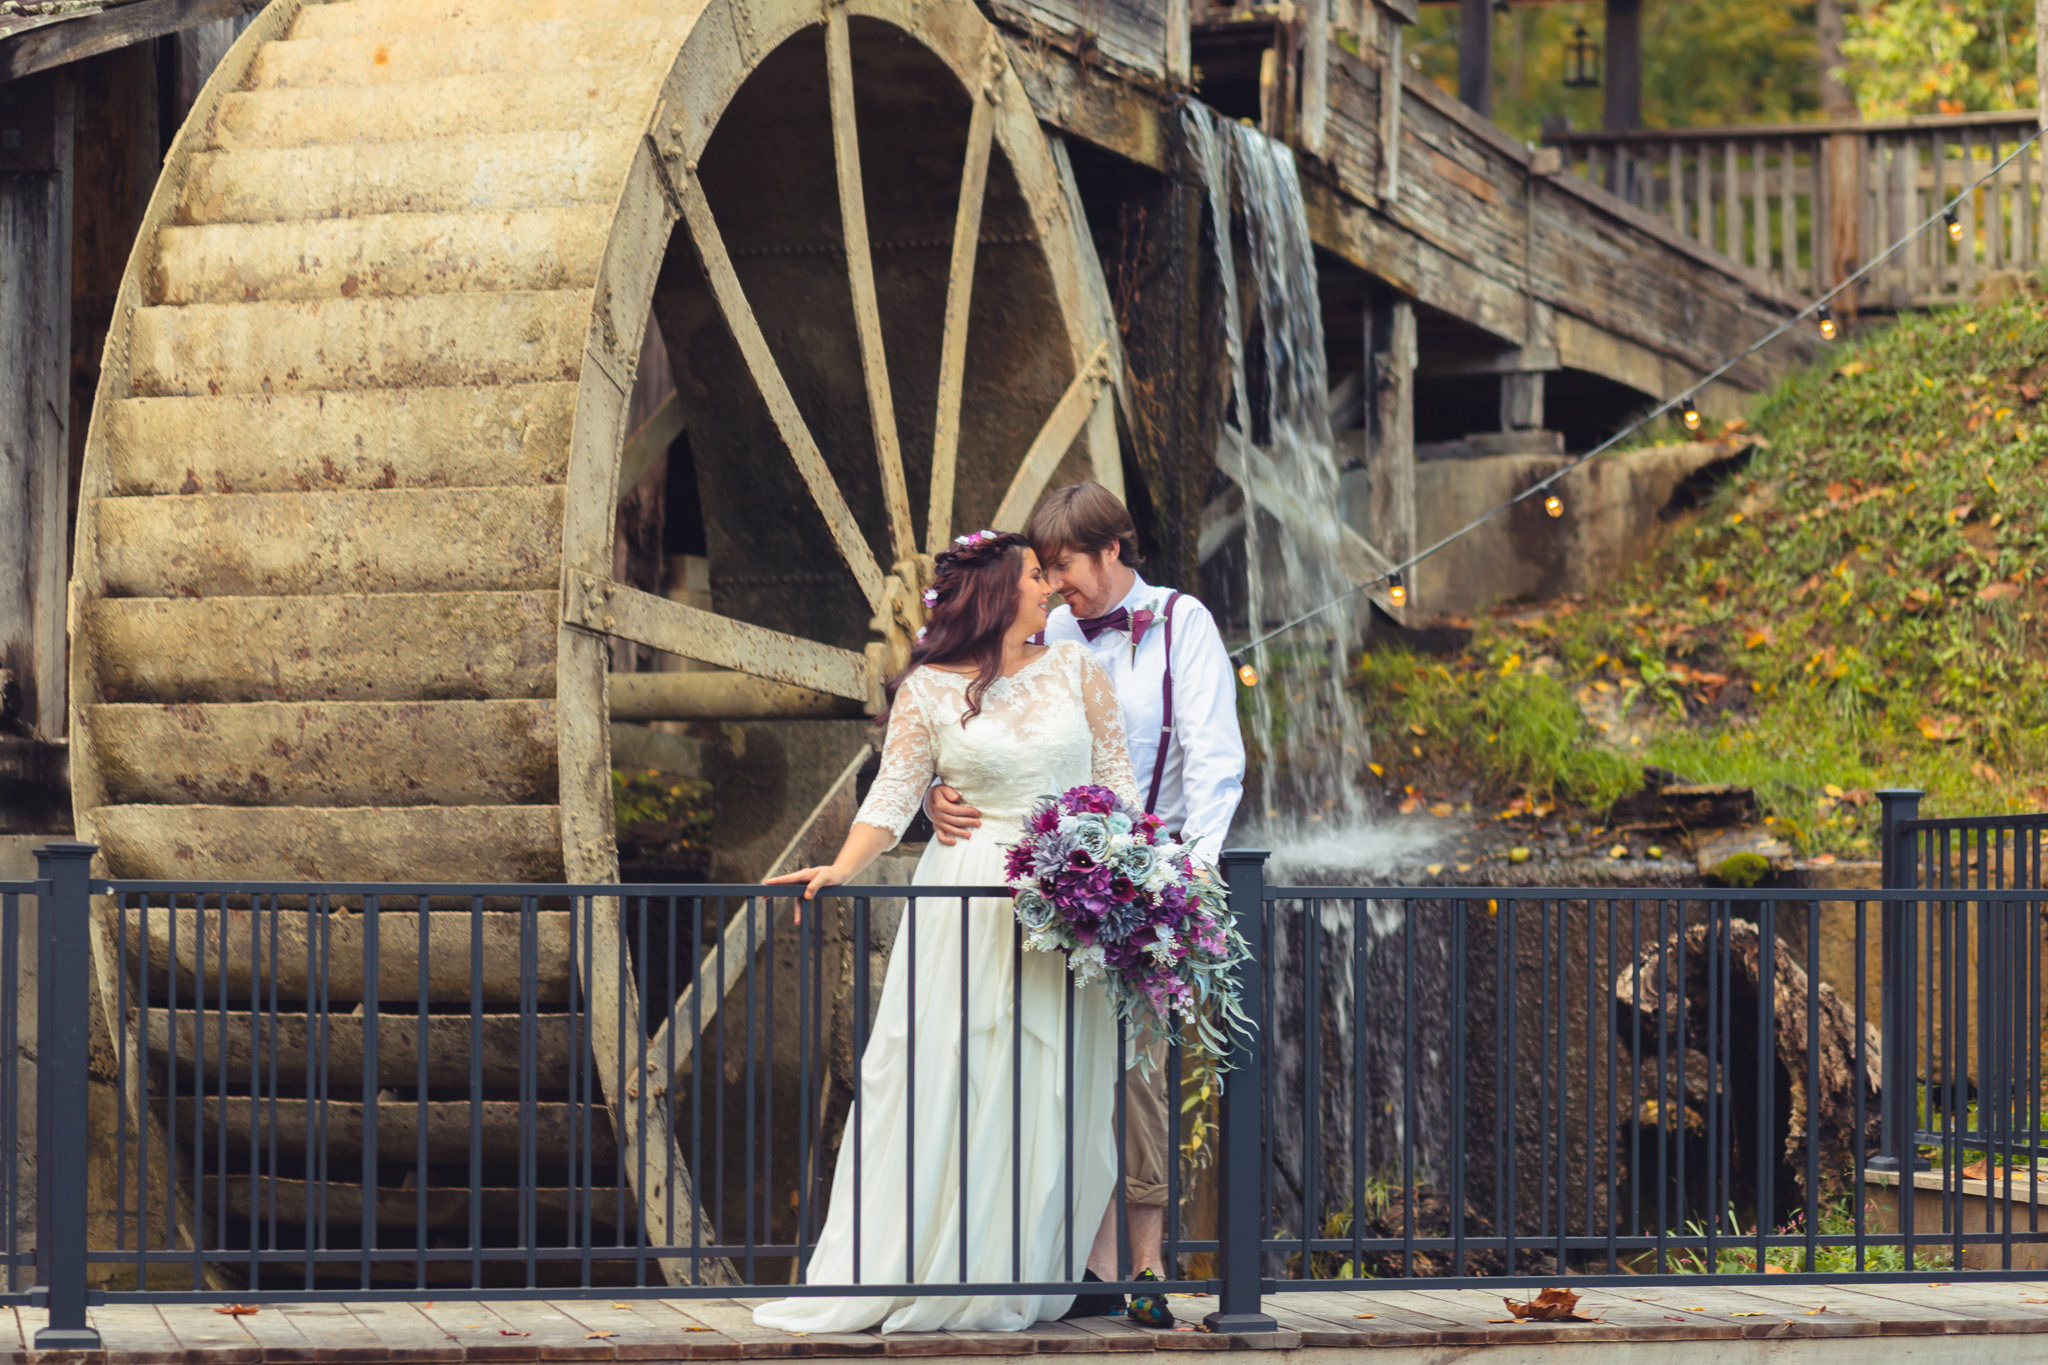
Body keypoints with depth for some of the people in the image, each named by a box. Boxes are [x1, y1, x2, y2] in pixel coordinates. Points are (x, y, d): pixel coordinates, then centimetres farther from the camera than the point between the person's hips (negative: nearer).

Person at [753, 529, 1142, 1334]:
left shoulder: (1074, 669, 8)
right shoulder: (928, 692, 1)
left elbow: (1116, 777, 8)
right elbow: (894, 794, -2)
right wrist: (842, 869, -16)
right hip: (970, 898, -2)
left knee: (1044, 1096, -1)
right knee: (942, 1081, -6)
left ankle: (1011, 1281, 4)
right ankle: (918, 1272, -2)